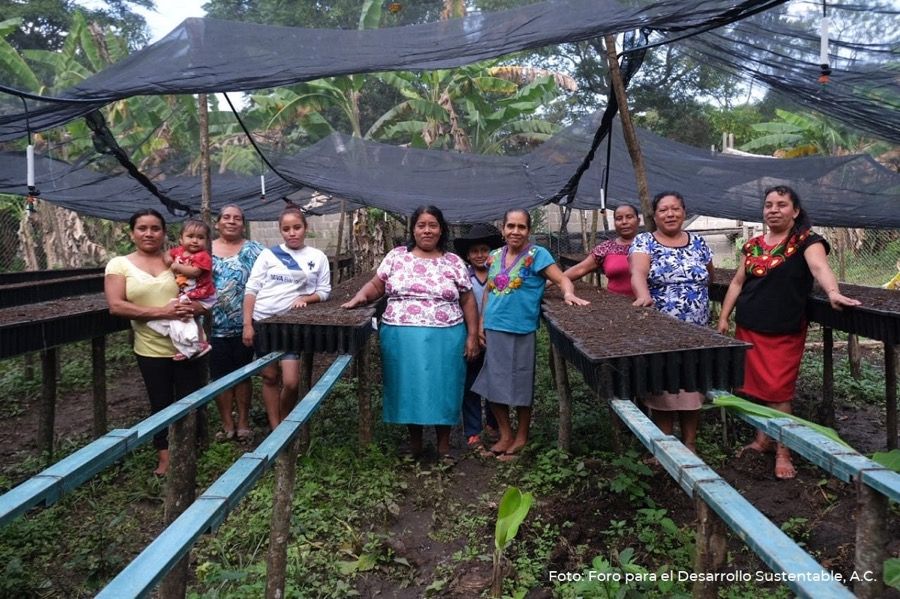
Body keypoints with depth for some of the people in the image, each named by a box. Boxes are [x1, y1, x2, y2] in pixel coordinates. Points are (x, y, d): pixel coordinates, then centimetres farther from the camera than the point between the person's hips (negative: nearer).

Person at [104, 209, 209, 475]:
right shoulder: (119, 264, 1)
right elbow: (116, 306, -10)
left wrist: (196, 307, -19)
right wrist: (161, 312, -20)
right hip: (151, 349, 0)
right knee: (160, 405, 13)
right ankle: (165, 458, 30)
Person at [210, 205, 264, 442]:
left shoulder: (253, 250, 2)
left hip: (244, 324, -1)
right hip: (215, 325, 2)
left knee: (243, 373, 8)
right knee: (220, 375, 7)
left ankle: (243, 422, 20)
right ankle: (227, 424, 19)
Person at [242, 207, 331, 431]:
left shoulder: (318, 257, 5)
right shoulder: (268, 254, 3)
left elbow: (324, 292, 8)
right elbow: (251, 289, 1)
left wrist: (305, 298, -13)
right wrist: (247, 324, -6)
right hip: (262, 322, 1)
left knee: (291, 382, -8)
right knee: (269, 377, 7)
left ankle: (285, 425, 18)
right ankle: (275, 429, 19)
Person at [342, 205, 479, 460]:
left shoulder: (454, 262, 4)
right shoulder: (396, 256, 5)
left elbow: (468, 301, 5)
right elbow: (375, 286, 7)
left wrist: (472, 336, 0)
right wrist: (360, 296, -14)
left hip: (444, 339, 0)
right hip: (402, 337, 1)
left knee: (442, 388, 5)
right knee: (408, 387, 8)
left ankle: (443, 443, 22)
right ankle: (414, 440, 27)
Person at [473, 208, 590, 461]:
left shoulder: (537, 254, -7)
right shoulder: (494, 256, 8)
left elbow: (563, 279, -11)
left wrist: (569, 294, -33)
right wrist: (481, 323, 12)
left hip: (521, 331, -5)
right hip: (494, 329, 5)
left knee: (520, 386, 6)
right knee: (494, 384, 10)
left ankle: (521, 438, 24)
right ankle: (505, 434, 27)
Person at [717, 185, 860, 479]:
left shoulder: (806, 241, -6)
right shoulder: (752, 245, 11)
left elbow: (819, 266, -25)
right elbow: (737, 282, 15)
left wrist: (833, 292, -44)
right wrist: (723, 317, 11)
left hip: (784, 332, -5)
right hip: (748, 328, 5)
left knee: (777, 392, -4)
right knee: (755, 387, 12)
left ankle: (783, 452, 9)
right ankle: (762, 440, 28)